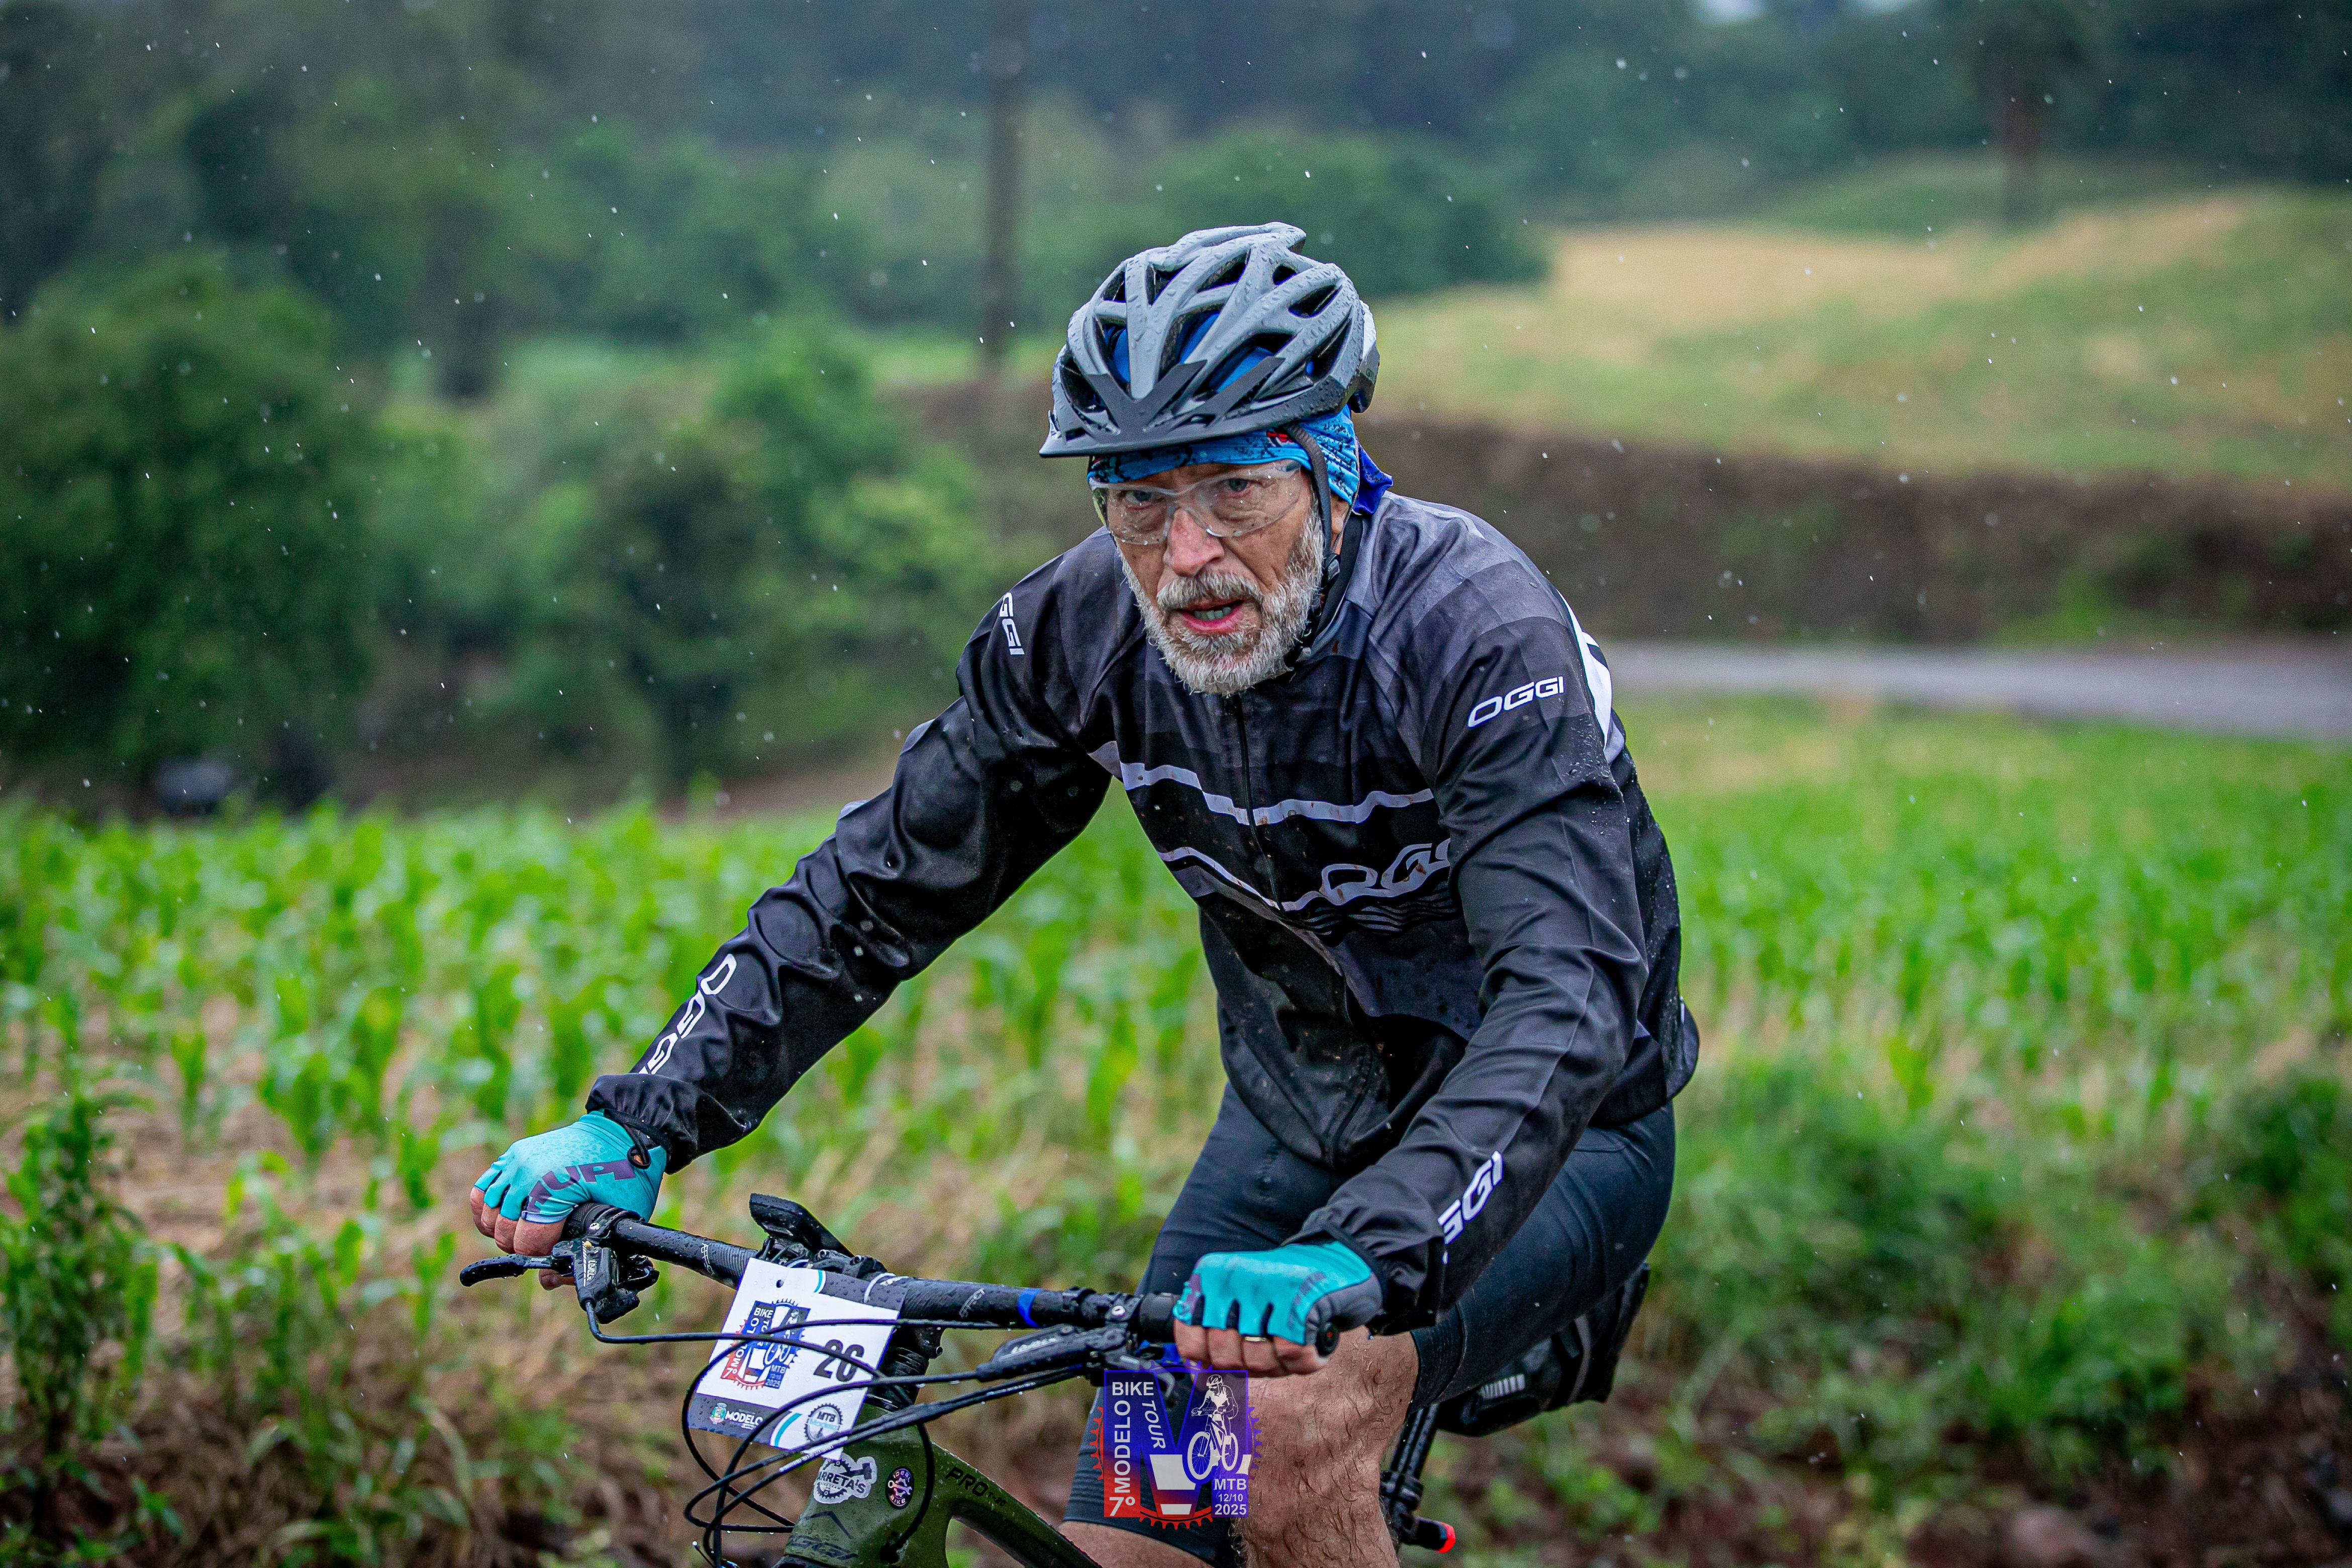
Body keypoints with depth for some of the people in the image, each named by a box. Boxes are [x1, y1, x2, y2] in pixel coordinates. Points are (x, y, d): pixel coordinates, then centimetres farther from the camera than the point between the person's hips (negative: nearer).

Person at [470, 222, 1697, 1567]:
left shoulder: (1482, 634, -31)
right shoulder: (1085, 627, -16)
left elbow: (1568, 1004, -42)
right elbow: (878, 888, -9)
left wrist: (1366, 1259, -58)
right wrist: (638, 1125, -21)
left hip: (1559, 1134, -5)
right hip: (1302, 1113, 5)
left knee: (1295, 1432, -30)